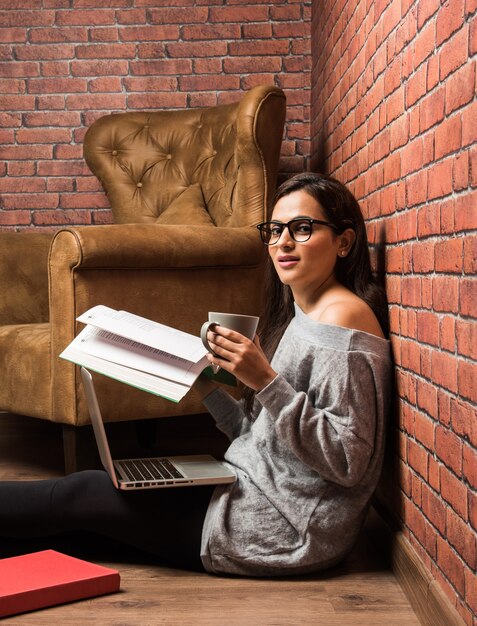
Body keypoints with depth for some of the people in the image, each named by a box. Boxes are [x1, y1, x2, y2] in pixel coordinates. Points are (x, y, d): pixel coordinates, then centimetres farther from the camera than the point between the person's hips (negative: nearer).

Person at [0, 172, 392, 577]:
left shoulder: (343, 314, -16)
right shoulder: (298, 314, 14)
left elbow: (349, 462, -21)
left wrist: (266, 382, -25)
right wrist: (205, 386, 2)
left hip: (288, 528, -8)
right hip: (264, 498, 8)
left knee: (81, 495, 1)